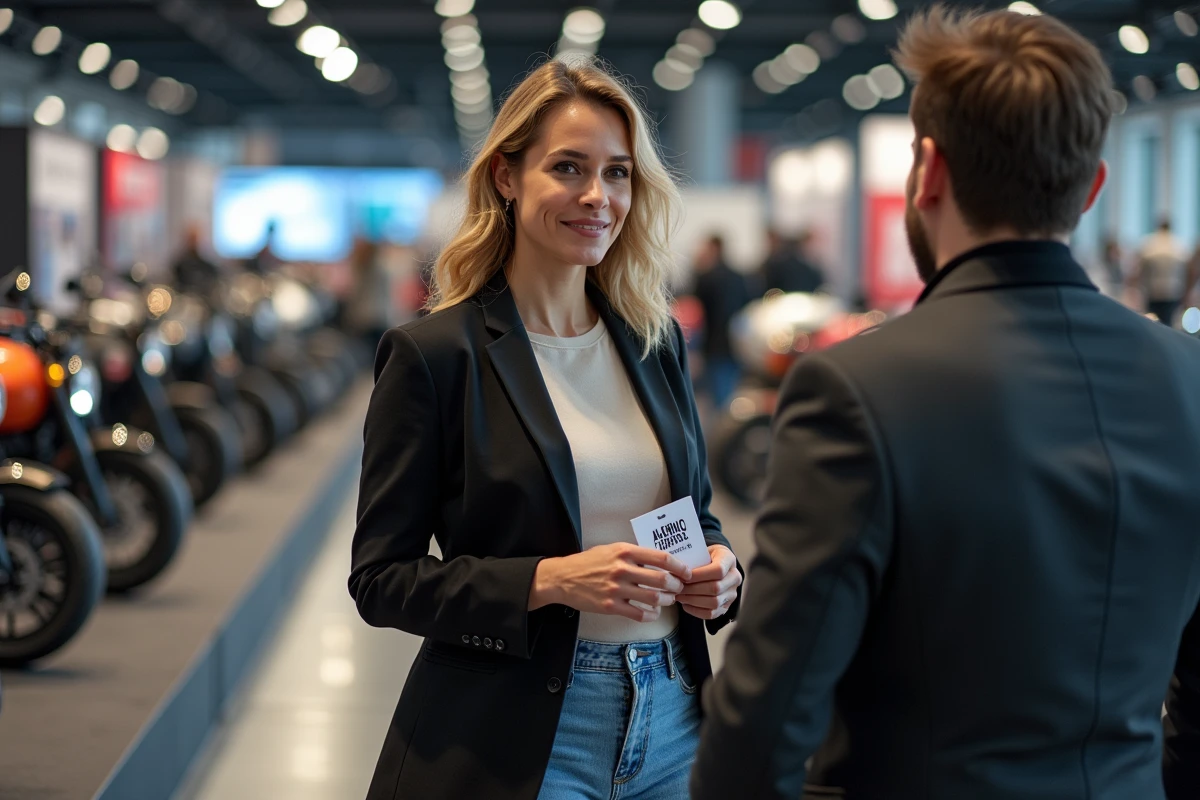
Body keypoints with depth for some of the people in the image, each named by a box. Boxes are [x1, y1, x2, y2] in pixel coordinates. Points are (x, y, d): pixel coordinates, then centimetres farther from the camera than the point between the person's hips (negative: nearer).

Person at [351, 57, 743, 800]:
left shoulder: (657, 342, 8)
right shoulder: (433, 354, -8)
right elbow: (381, 577, -9)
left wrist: (718, 568, -5)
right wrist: (550, 580, -21)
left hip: (671, 719, 5)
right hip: (520, 738, -5)